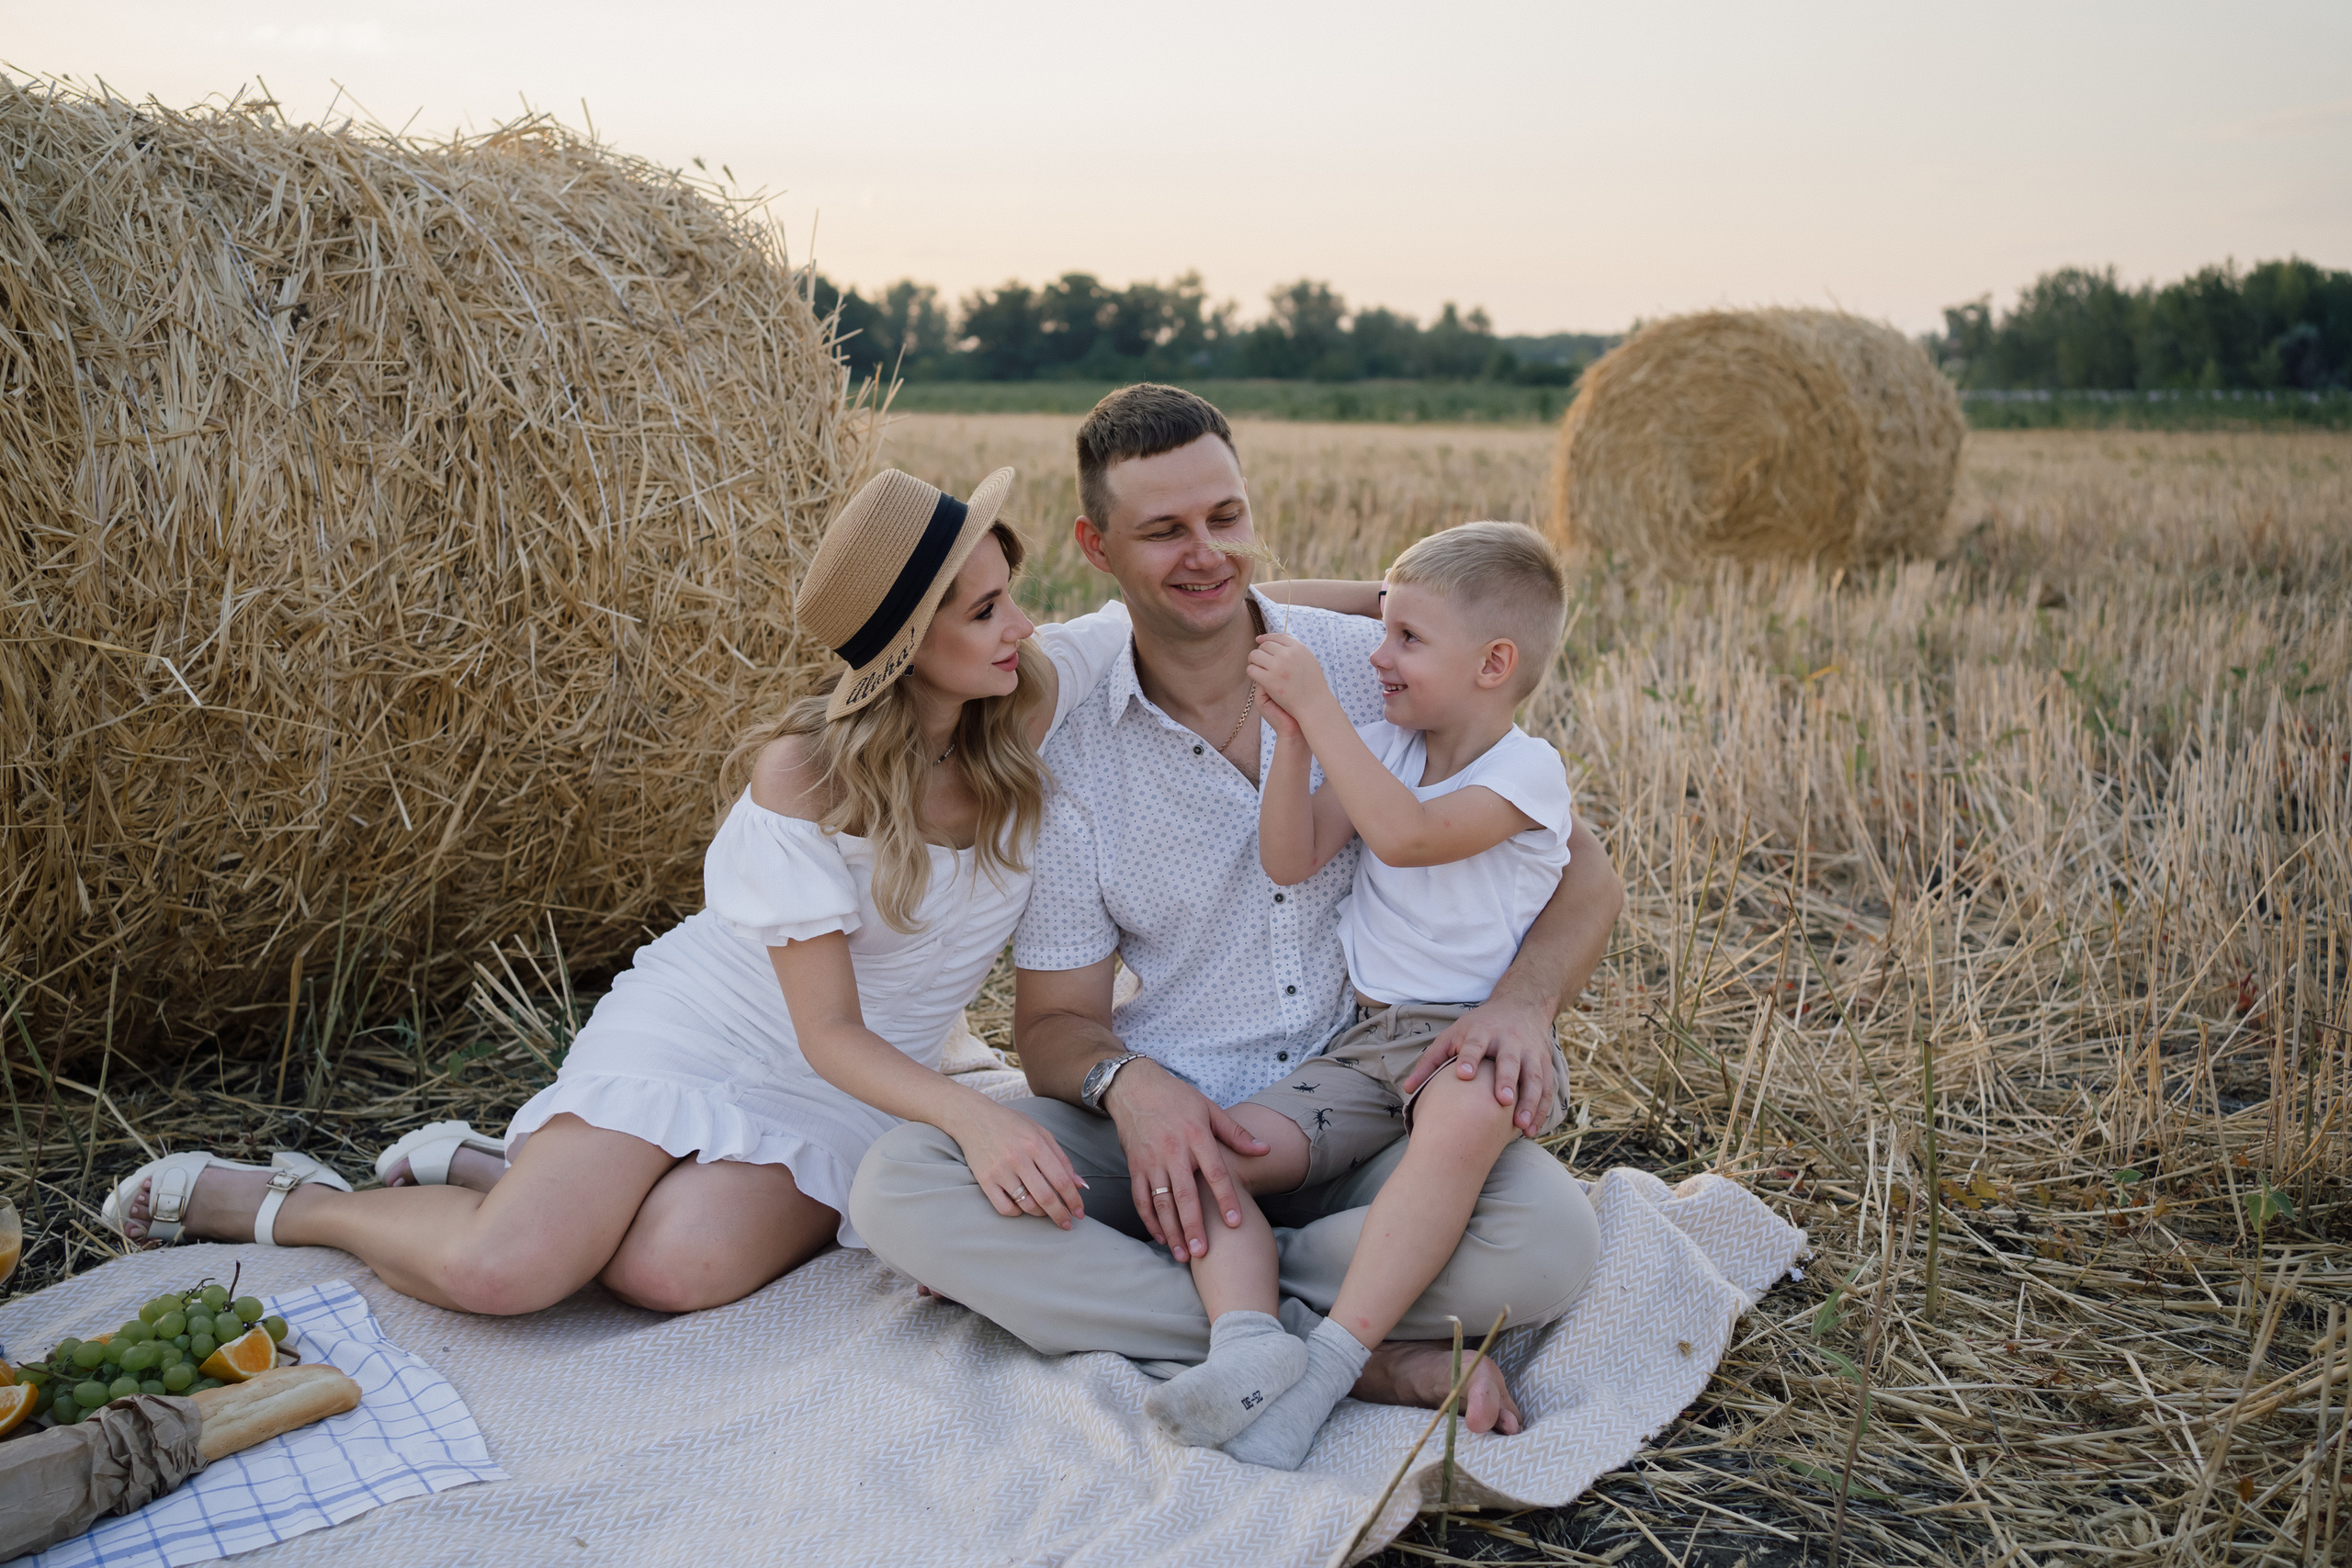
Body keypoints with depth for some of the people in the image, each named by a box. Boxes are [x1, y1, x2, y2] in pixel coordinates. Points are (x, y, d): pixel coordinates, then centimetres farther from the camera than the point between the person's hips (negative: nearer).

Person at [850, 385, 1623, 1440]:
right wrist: (1125, 1081, -22)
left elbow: (1579, 871, 2)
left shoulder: (1379, 672, -1)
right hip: (1164, 1126, 1)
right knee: (897, 1186, -24)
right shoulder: (1072, 755, 1)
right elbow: (1055, 1021, 3)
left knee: (1549, 1237, -32)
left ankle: (1101, 1297, -19)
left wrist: (1522, 1001, -21)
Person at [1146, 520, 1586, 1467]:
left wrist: (1319, 705, -22)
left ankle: (1327, 1367, -39)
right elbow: (1291, 860, 2)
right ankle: (1247, 1341, -33)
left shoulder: (1527, 770, -7)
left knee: (1462, 1117, -41)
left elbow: (1407, 834, -25)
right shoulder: (1381, 747, 14)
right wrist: (1293, 738, -10)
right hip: (1367, 1043, 6)